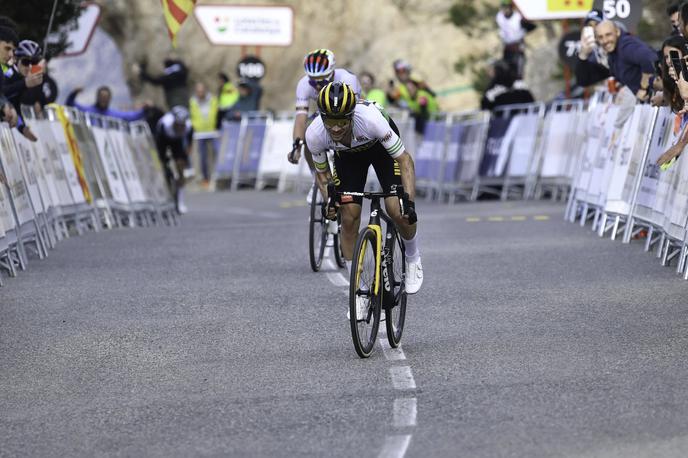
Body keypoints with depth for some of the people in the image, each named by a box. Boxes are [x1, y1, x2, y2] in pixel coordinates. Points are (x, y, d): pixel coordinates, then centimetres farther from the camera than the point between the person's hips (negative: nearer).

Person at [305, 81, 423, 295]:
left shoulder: (370, 118, -43)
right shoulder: (314, 134, -33)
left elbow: (404, 159, -33)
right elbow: (322, 172, -11)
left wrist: (409, 201, -43)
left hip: (382, 146, -2)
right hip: (347, 155, 2)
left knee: (397, 211, -18)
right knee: (349, 218, -9)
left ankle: (413, 259, 14)